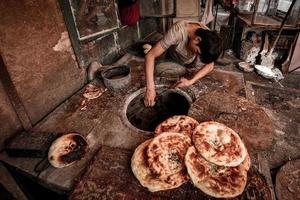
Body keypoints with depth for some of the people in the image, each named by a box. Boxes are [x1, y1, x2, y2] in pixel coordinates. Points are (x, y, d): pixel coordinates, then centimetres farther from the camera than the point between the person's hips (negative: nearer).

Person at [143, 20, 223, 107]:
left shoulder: (208, 37, -31)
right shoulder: (178, 31, -42)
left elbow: (209, 66, -24)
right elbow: (150, 56, -44)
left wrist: (190, 81, -41)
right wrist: (150, 88, -51)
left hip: (191, 65, 2)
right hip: (173, 61, -2)